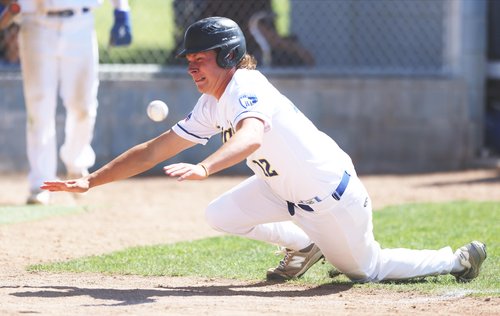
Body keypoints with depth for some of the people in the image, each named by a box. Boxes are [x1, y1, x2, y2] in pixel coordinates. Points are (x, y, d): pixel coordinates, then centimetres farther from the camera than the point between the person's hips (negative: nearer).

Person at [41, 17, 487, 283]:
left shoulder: (247, 89, -26)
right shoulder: (210, 109, 0)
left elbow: (251, 137, -48)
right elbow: (152, 152, 4)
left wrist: (204, 168, -65)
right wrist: (91, 181, -1)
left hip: (332, 197, -8)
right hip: (287, 192, 8)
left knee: (366, 270, 7)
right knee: (220, 215, -4)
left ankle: (458, 259, 27)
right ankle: (304, 246, 17)